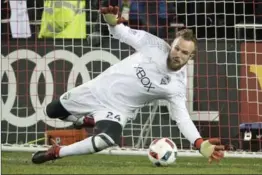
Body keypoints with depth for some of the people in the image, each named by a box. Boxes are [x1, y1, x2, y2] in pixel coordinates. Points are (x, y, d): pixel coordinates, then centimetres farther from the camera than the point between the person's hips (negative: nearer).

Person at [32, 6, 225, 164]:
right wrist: (113, 21, -31)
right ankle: (86, 121, 49)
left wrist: (201, 144, -36)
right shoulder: (154, 45, -16)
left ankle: (55, 153, -17)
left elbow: (182, 118, -20)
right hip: (99, 89, 3)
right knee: (52, 111, 18)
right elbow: (122, 32, -7)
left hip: (118, 108, -3)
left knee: (107, 140, -36)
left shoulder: (177, 86, -18)